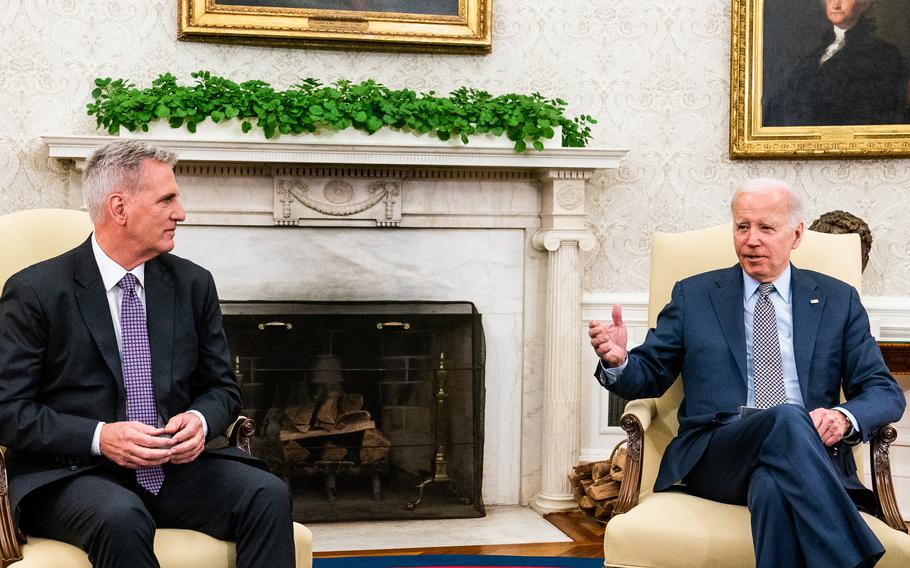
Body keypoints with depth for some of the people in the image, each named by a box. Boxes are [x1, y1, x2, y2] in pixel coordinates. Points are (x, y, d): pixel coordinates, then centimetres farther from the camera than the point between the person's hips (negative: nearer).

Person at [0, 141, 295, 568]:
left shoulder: (193, 284, 9)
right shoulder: (34, 291, -4)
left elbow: (222, 387, 16)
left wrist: (201, 420, -8)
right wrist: (99, 437, -18)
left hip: (175, 468, 4)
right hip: (70, 475, -4)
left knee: (268, 495, -22)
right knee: (121, 518, -37)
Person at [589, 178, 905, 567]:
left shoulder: (838, 300, 18)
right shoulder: (693, 296, 17)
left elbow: (884, 392, 14)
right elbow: (649, 376, 16)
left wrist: (844, 417, -11)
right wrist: (618, 360, -10)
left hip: (809, 453, 0)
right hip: (714, 457, 0)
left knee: (772, 485, -40)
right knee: (787, 418, -36)